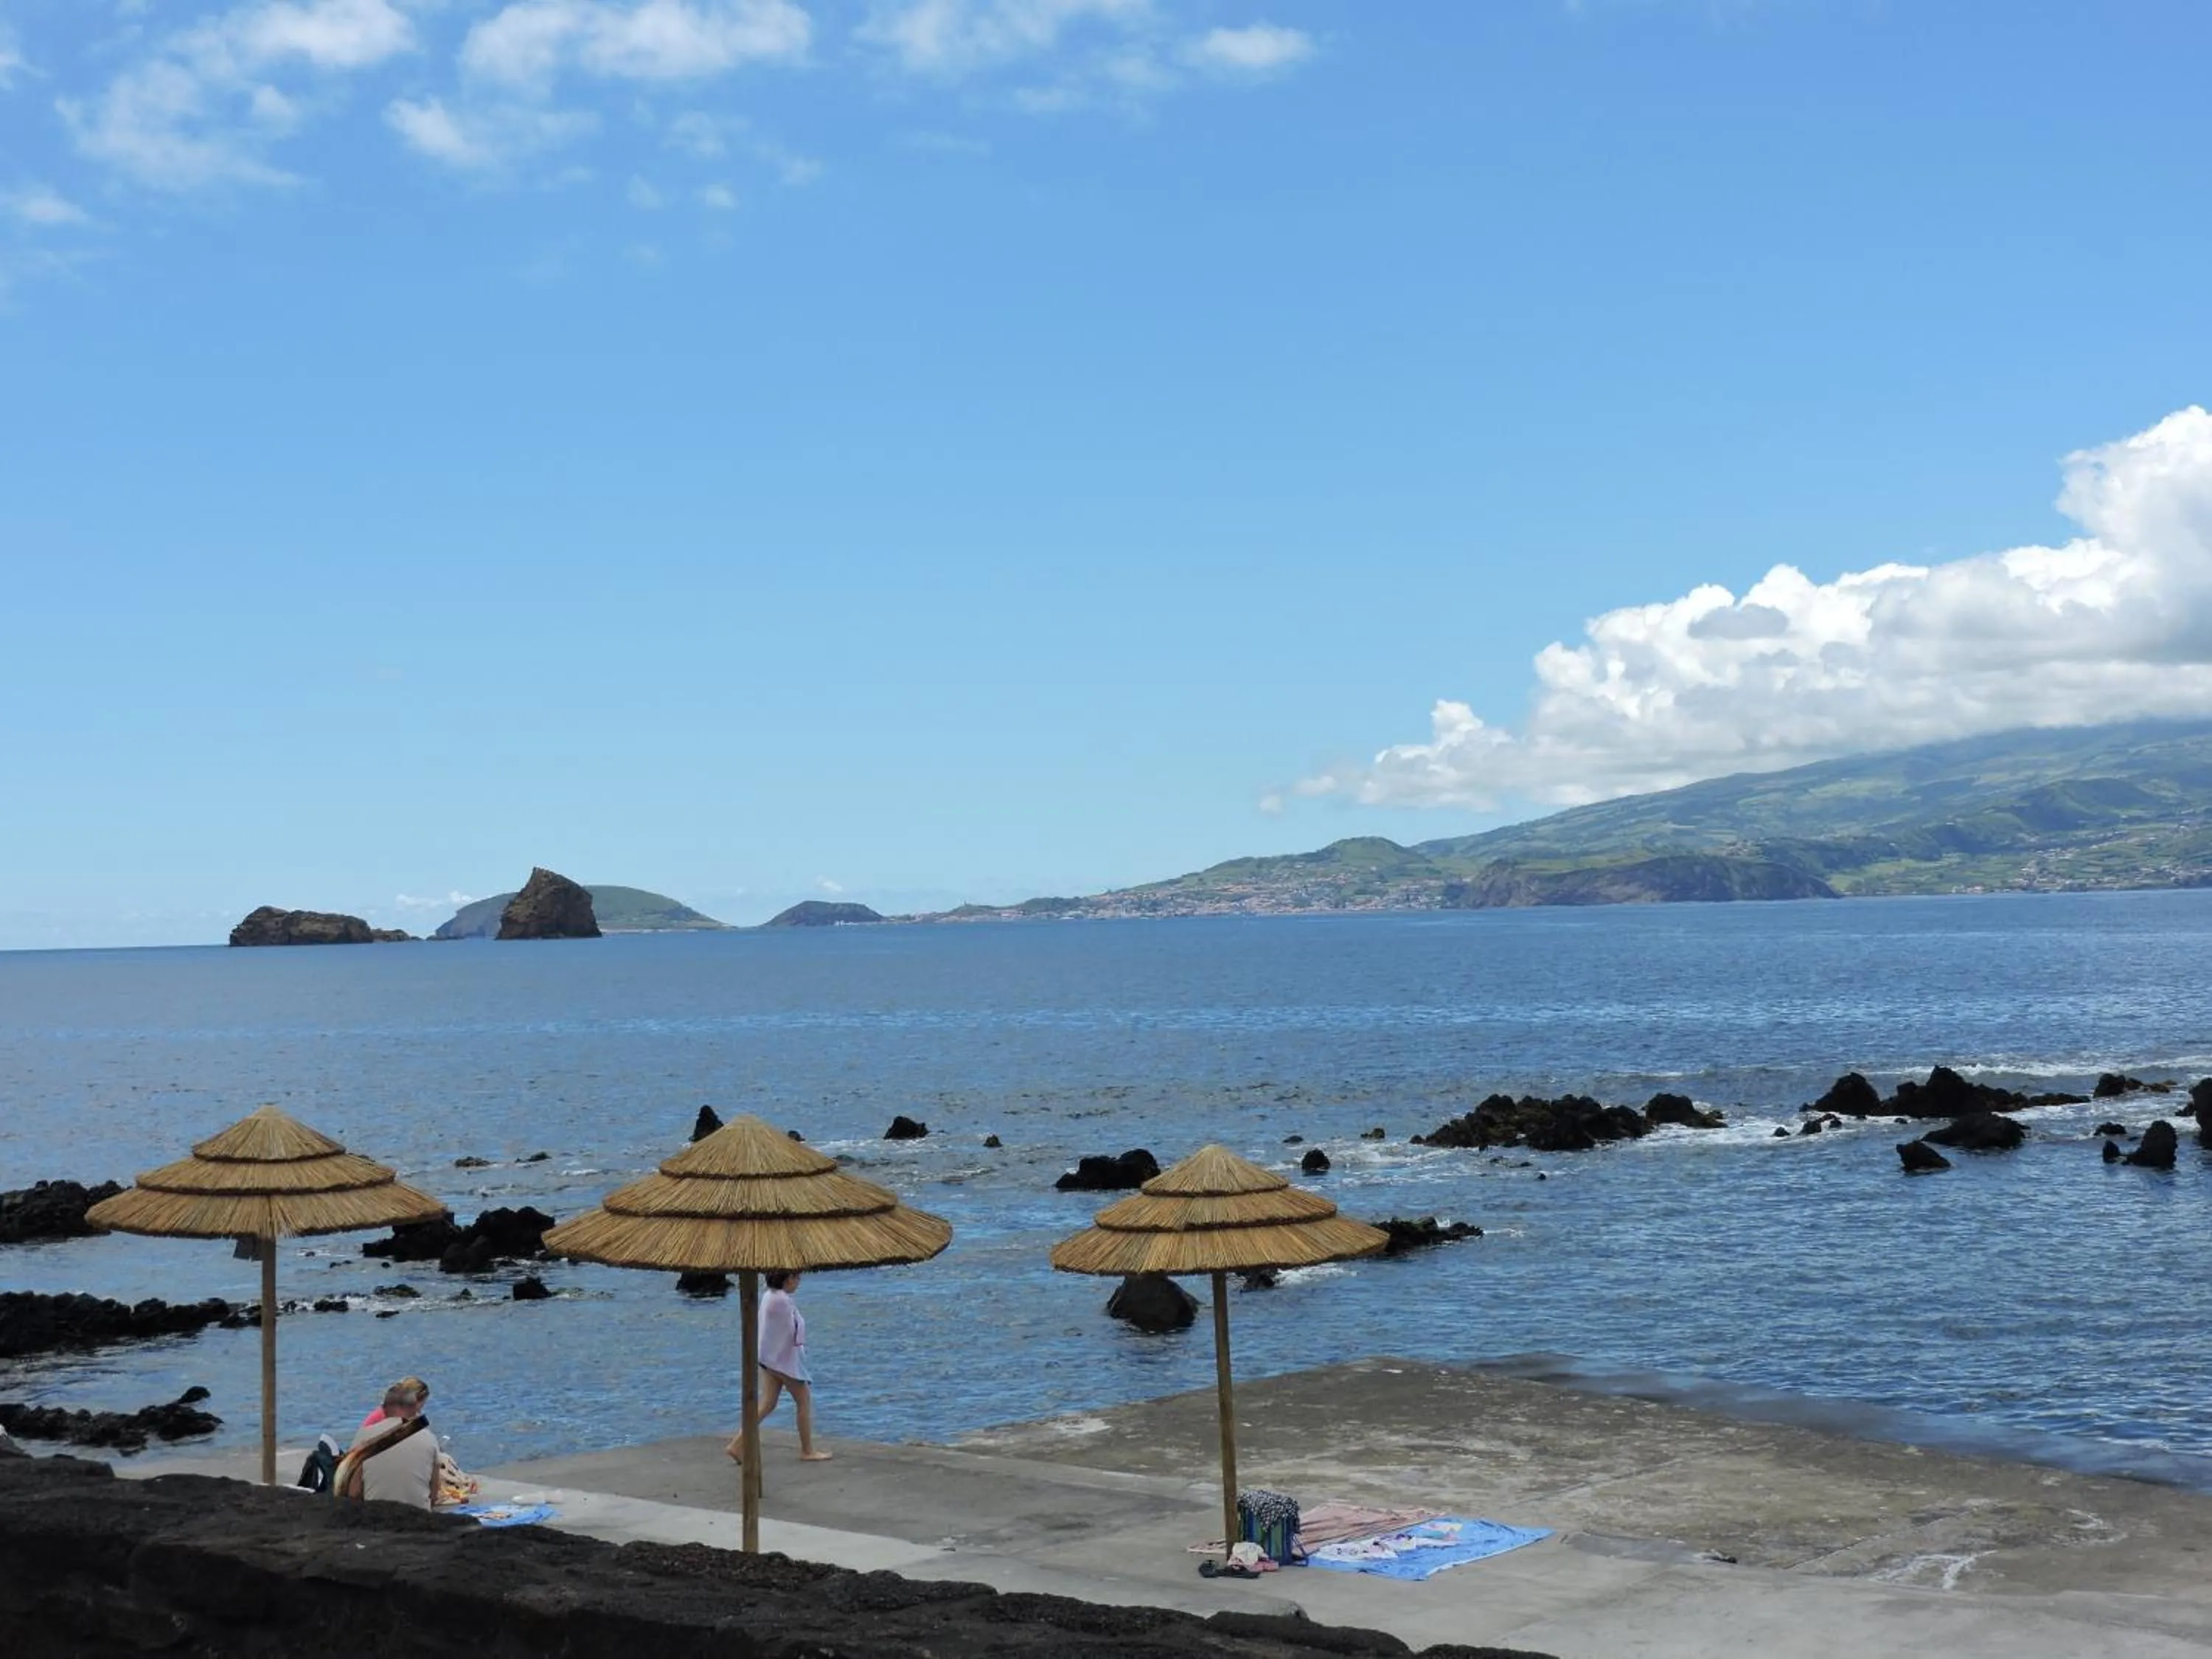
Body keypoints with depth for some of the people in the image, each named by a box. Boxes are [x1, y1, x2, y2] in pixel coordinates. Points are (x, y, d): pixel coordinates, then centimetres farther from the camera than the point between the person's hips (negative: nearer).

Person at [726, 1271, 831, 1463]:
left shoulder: (768, 1296, 9)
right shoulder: (783, 1301, -21)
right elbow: (792, 1333, -19)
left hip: (769, 1358, 9)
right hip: (786, 1360, -9)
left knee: (767, 1404, 9)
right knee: (804, 1401, 5)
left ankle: (738, 1445, 2)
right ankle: (807, 1451, 13)